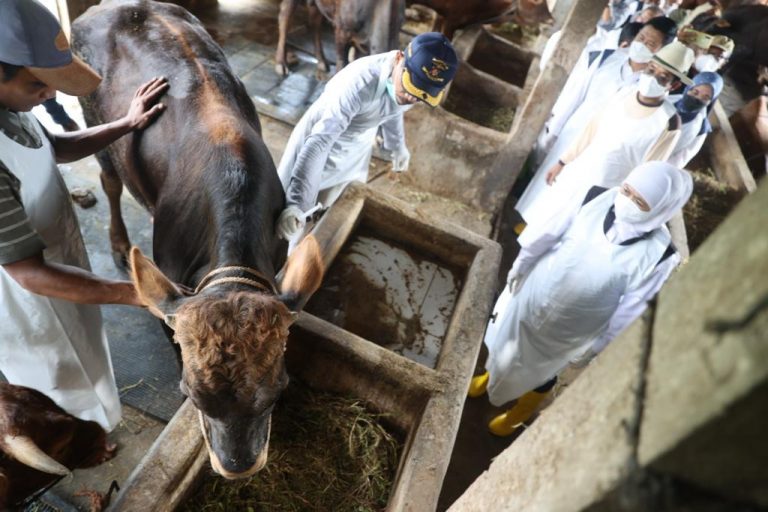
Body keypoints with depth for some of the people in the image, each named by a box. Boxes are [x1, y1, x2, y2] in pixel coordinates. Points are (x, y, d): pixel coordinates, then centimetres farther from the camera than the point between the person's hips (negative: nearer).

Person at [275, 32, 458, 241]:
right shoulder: (360, 84, -43)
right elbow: (319, 141, -48)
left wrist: (397, 145, 21)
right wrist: (295, 202, -55)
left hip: (357, 148, 5)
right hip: (325, 139, -5)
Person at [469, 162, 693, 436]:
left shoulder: (658, 257, -27)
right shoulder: (597, 199, -22)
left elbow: (629, 312, -16)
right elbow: (546, 234, -9)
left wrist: (597, 346, -7)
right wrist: (519, 266, 1)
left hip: (567, 329, -2)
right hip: (530, 294, 3)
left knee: (540, 369, 24)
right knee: (506, 340, 28)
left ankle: (518, 414, 57)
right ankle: (491, 374, 63)